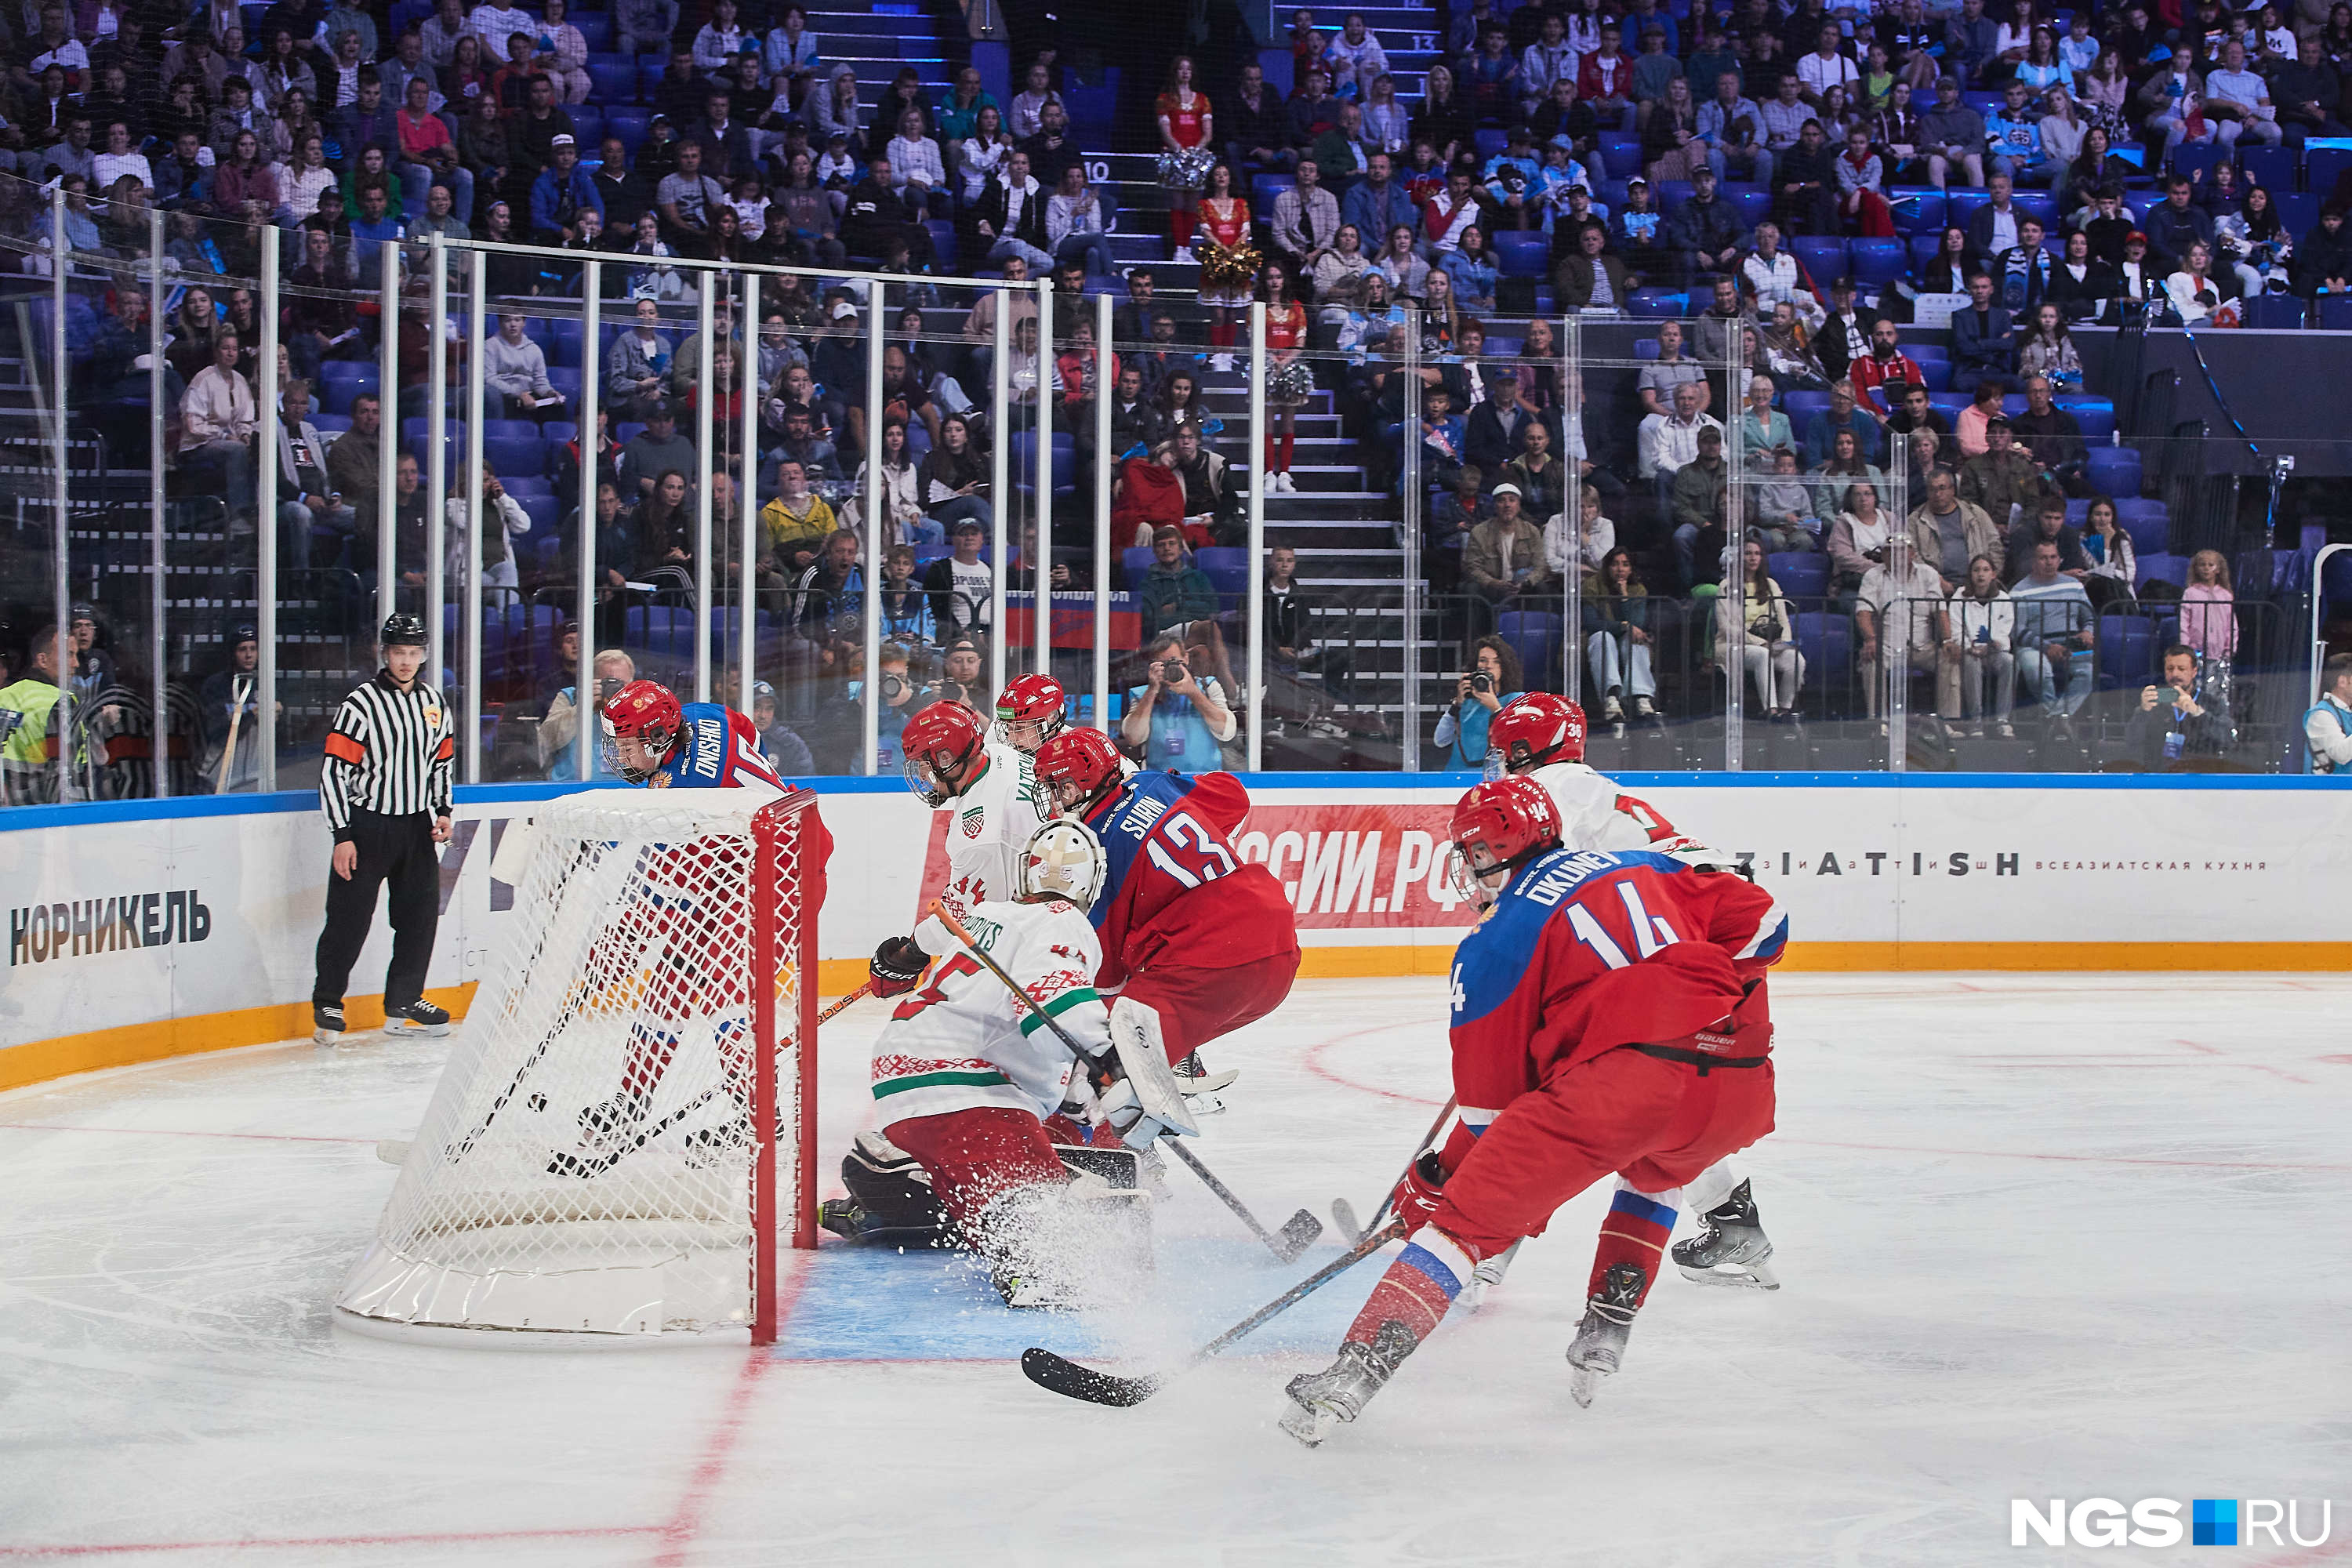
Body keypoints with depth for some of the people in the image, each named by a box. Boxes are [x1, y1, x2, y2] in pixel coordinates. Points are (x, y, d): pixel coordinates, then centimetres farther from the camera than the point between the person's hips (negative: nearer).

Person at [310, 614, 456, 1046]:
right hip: (366, 826, -6)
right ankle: (326, 1006, 7)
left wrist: (442, 811, 7)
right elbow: (334, 770, -12)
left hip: (417, 827, 6)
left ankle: (403, 1004, 19)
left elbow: (442, 760, 20)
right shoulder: (362, 704, -11)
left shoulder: (434, 702, 8)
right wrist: (342, 835, -15)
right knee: (349, 919, -5)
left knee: (421, 914, 6)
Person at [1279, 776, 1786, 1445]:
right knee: (1655, 1171, 39)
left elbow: (1491, 1099, 14)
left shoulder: (1494, 945, 12)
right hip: (1740, 1088, 6)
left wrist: (1439, 1181, 28)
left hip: (1619, 1076, -5)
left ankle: (1354, 1374, -10)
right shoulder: (1648, 869, 26)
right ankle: (1605, 1334, 29)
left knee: (1470, 1215, 2)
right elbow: (1762, 919, 22)